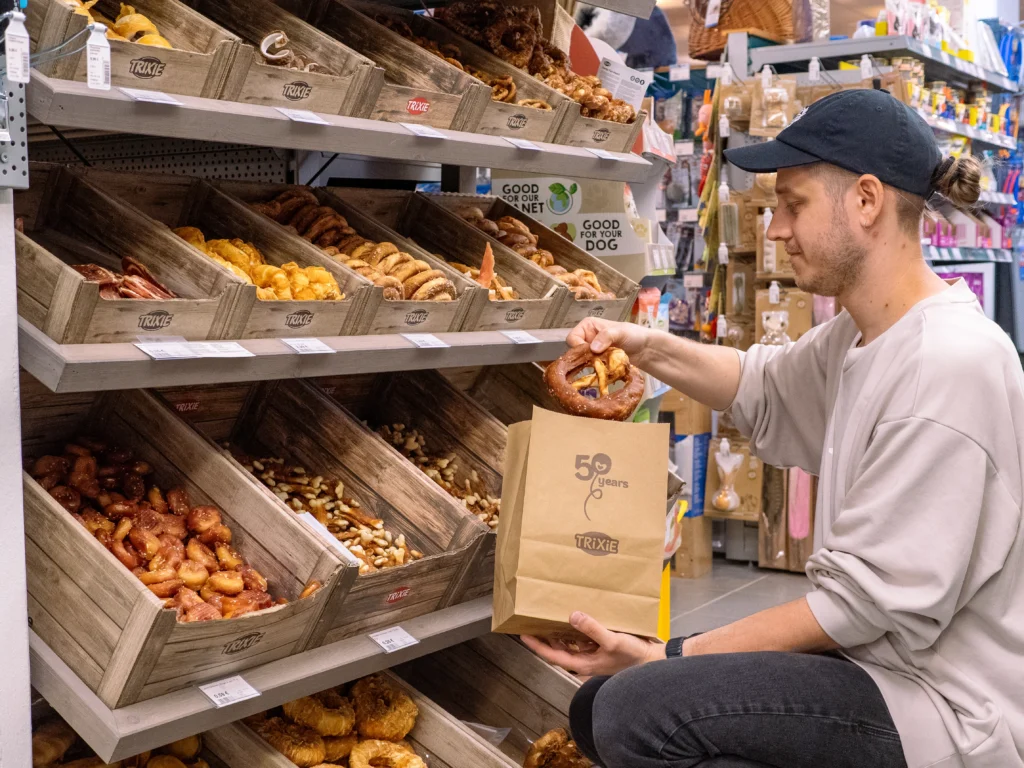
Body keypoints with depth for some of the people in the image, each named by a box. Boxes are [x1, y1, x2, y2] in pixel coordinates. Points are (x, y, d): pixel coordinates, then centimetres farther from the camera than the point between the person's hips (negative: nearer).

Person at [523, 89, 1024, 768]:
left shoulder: (953, 364, -24)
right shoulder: (860, 334, 5)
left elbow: (872, 601, -23)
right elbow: (767, 392, 25)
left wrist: (668, 657, -20)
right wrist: (647, 348, 7)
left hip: (949, 710, -9)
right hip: (877, 658, 9)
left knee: (635, 713, -24)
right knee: (601, 708, 7)